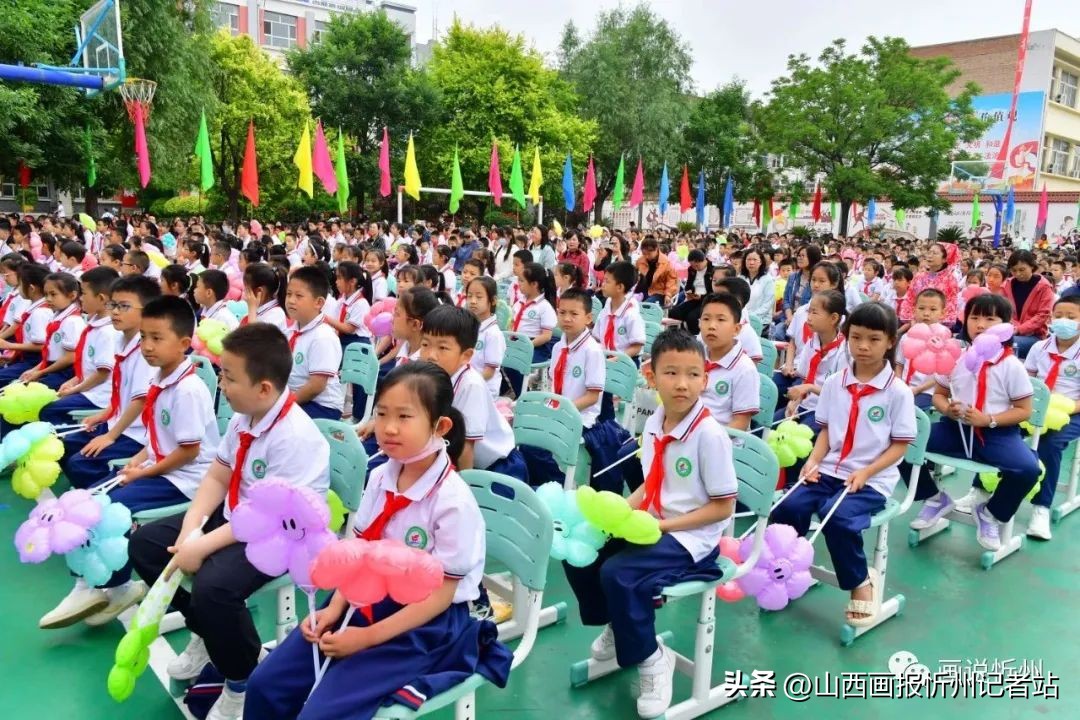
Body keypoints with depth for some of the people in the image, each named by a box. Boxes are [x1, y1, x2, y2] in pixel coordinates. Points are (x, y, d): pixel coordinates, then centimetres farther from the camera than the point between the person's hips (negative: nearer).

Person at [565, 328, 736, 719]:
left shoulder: (710, 435, -20)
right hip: (649, 527, 8)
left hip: (690, 538, -8)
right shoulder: (653, 425, 1)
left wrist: (662, 525, -20)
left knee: (618, 573, -26)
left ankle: (650, 658, -1)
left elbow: (723, 507, -16)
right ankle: (617, 625, 24)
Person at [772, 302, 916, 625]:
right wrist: (814, 459, -6)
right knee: (787, 507, -19)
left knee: (837, 516, -30)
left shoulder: (898, 391, -6)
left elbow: (900, 446, -5)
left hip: (873, 480, -4)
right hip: (830, 470, 4)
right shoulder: (833, 383, 7)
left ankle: (861, 582, -4)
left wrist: (865, 472, -17)